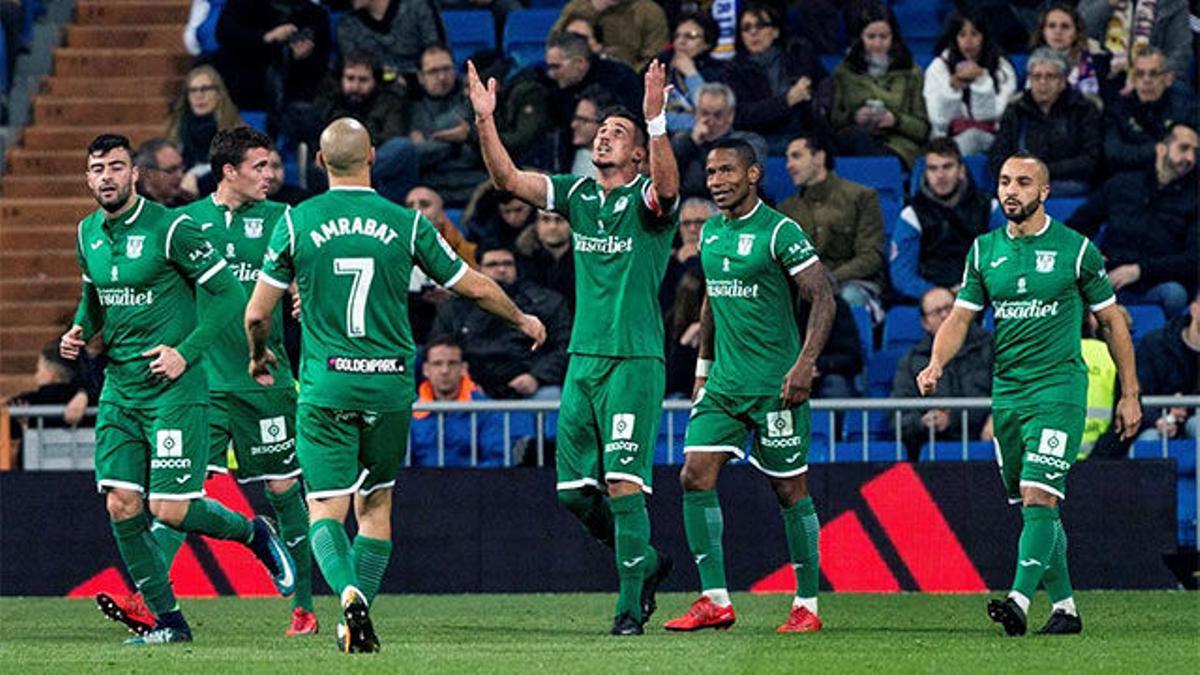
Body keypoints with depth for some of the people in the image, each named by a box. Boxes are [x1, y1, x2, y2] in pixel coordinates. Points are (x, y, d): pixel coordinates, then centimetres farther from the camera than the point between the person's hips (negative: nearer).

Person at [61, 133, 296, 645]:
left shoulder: (170, 229, -13)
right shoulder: (89, 234, 8)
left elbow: (229, 292, -10)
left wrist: (186, 352, -17)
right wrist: (81, 330, 5)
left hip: (174, 388, -6)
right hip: (118, 388, 6)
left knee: (170, 510, -9)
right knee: (121, 506, -2)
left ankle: (254, 534, 21)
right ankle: (166, 621, 8)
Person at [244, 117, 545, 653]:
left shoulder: (297, 222, -3)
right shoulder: (406, 223, -1)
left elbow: (257, 312, 2)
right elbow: (476, 287, 8)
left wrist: (258, 356, 24)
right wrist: (521, 319, 28)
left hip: (325, 386, -1)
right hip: (390, 387, 1)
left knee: (326, 510, -1)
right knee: (376, 503, 17)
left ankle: (350, 595, -28)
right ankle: (362, 621, 16)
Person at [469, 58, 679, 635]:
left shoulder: (647, 199, -3)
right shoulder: (578, 196, 13)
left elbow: (667, 187, -27)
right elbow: (508, 179, 5)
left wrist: (656, 121, -40)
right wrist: (485, 120, -8)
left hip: (635, 360, -6)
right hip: (582, 359, 6)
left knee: (624, 485, -13)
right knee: (575, 490, 7)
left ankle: (630, 605, -8)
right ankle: (645, 562, 28)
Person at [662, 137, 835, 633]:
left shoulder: (780, 233, -10)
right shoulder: (710, 233, 12)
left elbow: (823, 299, -13)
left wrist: (805, 364, -22)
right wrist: (703, 367, 24)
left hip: (775, 386, -7)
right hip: (724, 383, 7)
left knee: (789, 490, 0)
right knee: (695, 477, -5)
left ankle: (807, 606, 10)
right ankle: (715, 601, -2)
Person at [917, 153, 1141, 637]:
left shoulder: (1076, 250, -2)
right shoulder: (985, 251, 9)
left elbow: (1112, 321, 5)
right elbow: (961, 317, 9)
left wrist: (1130, 395, 5)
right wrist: (936, 363, -11)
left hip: (1059, 389, -5)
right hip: (1007, 392, 5)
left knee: (1039, 497, -18)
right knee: (1030, 506, 8)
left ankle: (1019, 601, -28)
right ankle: (1064, 606, 18)